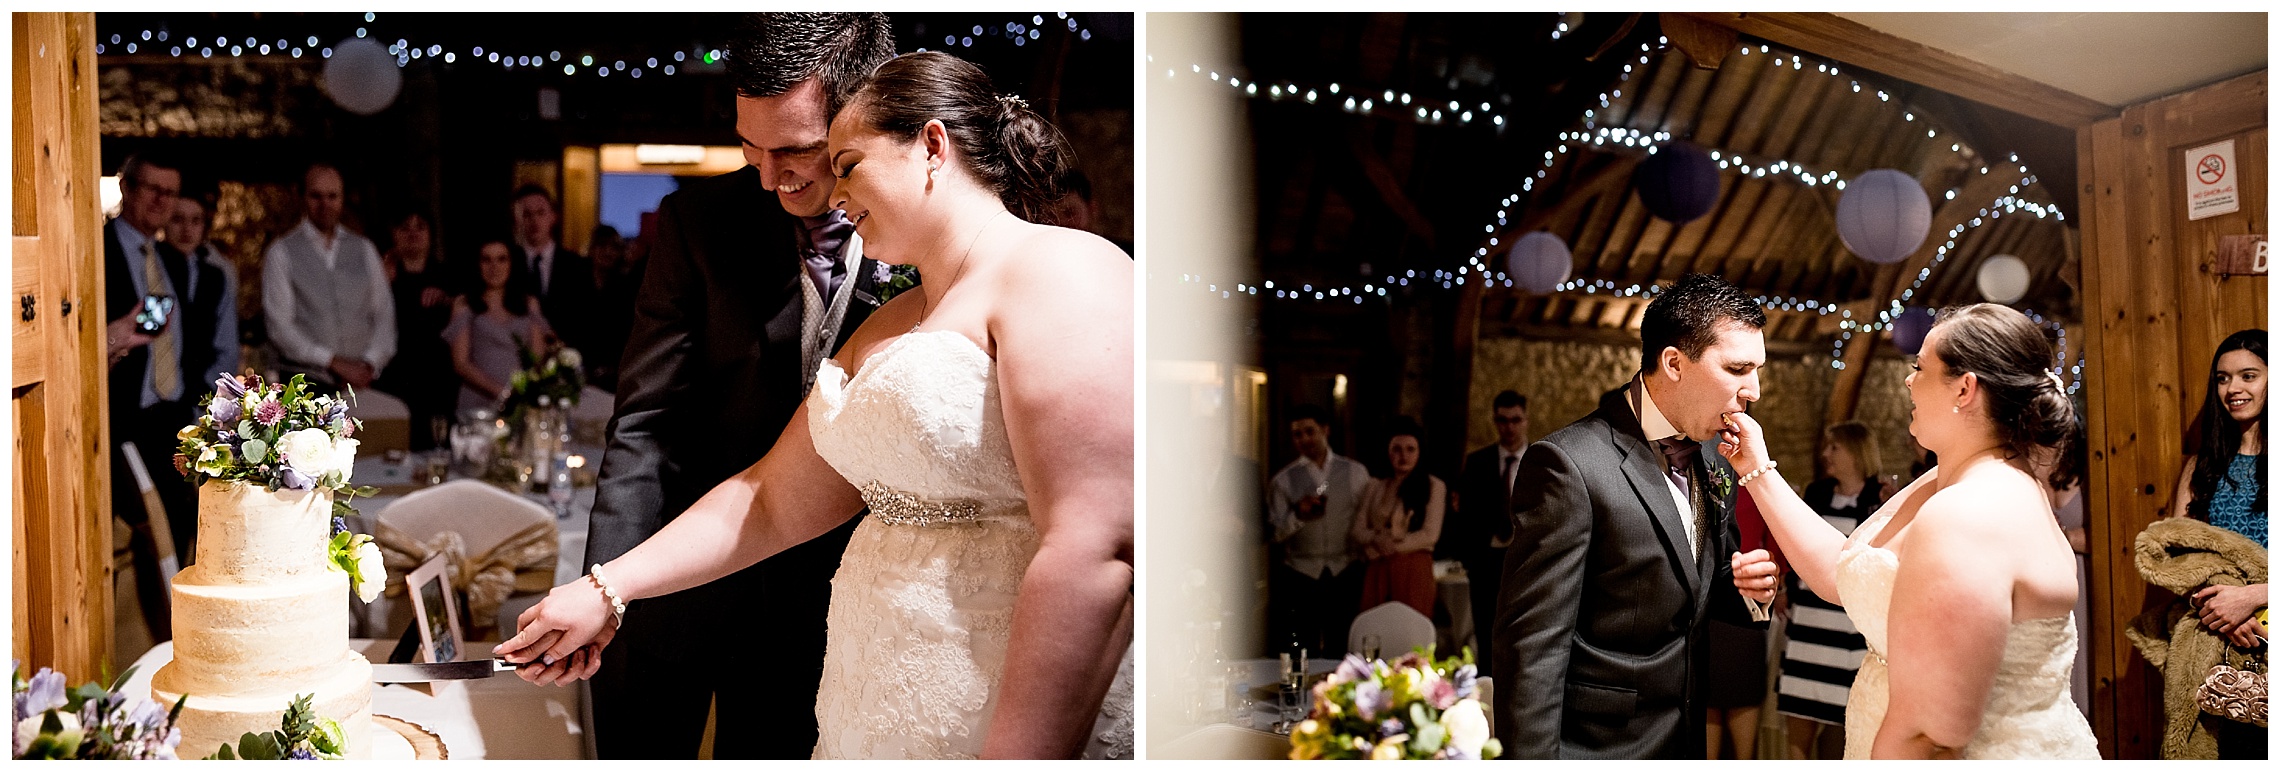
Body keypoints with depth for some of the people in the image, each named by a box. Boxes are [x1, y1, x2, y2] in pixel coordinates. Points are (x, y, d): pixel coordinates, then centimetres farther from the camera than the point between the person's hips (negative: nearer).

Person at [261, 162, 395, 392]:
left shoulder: (364, 250, 14)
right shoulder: (281, 253, 4)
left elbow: (384, 314, 10)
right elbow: (279, 325, -4)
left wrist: (370, 364, -6)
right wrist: (333, 362, -11)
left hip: (360, 384, 3)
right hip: (304, 385, -2)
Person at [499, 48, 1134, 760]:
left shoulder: (1060, 273, -14)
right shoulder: (886, 329, 18)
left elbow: (1097, 549, -24)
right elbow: (772, 501, 19)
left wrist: (1017, 757, -26)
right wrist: (605, 591, 11)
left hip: (1030, 725, -8)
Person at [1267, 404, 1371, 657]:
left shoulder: (1356, 473, 8)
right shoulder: (1283, 481, 6)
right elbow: (1275, 533, 0)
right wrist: (1298, 514, -17)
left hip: (1344, 573, 0)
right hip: (1299, 576, 0)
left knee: (1343, 650, 0)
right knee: (1302, 655, -1)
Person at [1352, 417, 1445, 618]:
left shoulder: (1433, 486, 3)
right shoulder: (1374, 486, 13)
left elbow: (1430, 535, -4)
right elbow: (1356, 531, 7)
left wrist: (1392, 546, -9)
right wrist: (1377, 539, -13)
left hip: (1414, 571, -3)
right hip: (1377, 573, 3)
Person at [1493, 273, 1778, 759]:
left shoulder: (1712, 468, 7)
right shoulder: (1569, 464, -19)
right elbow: (1532, 648, -21)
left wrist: (1748, 587, -3)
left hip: (1684, 742, 8)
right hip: (1598, 749, -8)